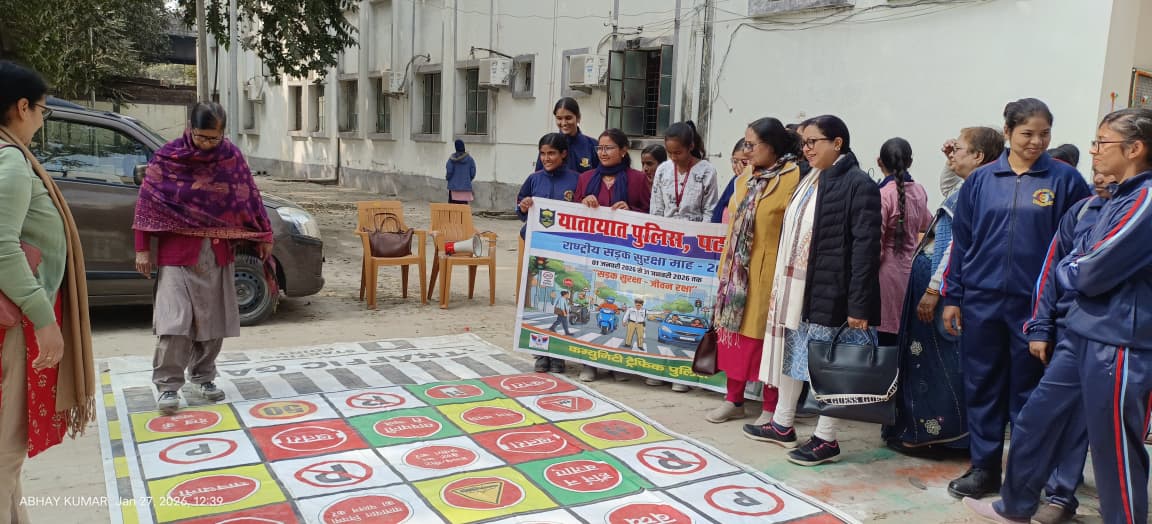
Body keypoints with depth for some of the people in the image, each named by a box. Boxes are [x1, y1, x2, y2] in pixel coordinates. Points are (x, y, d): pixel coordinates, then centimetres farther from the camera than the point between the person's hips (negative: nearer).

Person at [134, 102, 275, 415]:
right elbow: (147, 202, -2)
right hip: (177, 252, -3)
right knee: (174, 320, -9)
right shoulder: (167, 157, -5)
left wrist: (264, 236, 10)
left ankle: (203, 377, 23)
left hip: (218, 253, 3)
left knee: (213, 320, 8)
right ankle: (168, 385, 0)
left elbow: (250, 197, 9)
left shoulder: (231, 156, 2)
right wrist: (142, 249, -3)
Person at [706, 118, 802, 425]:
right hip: (738, 269, 7)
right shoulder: (745, 177, 11)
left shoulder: (793, 178, -12)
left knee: (766, 336, 2)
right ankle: (734, 400, 25)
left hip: (768, 271, -7)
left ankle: (771, 409, 16)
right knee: (735, 330, 12)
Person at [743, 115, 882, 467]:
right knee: (791, 354, 16)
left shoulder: (859, 185, -12)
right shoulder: (810, 182, 13)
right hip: (795, 288, 8)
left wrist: (858, 305, -20)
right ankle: (782, 425, 31)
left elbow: (865, 247, -17)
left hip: (828, 292, -8)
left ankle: (826, 439, 17)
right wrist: (782, 285, 11)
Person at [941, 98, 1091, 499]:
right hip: (982, 301, 2)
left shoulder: (1065, 180, -1)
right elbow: (961, 241, 7)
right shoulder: (981, 180, 5)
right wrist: (952, 297, 5)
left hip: (1034, 304, -2)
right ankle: (984, 469, 22)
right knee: (982, 388, 9)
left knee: (1027, 392, 8)